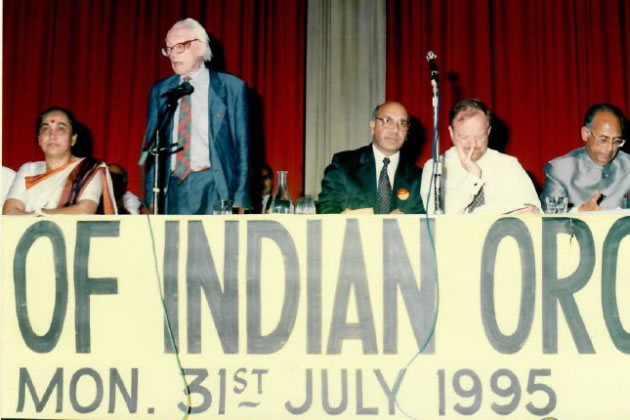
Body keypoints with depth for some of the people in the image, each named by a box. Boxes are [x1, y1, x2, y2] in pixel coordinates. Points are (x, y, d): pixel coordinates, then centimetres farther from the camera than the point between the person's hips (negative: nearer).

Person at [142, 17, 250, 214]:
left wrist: (239, 200, -5)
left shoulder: (232, 87, 2)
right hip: (171, 190, 3)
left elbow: (241, 146, 1)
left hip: (213, 189, -3)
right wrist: (151, 198, 5)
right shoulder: (159, 91, 11)